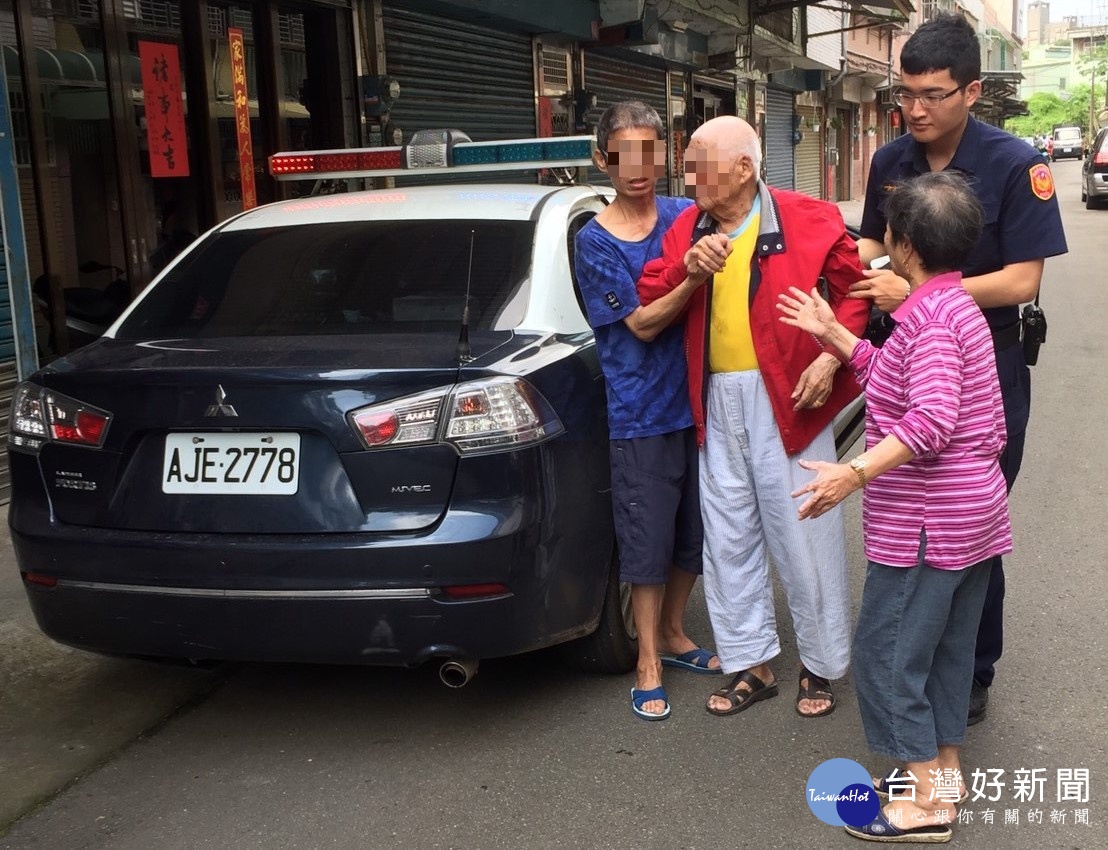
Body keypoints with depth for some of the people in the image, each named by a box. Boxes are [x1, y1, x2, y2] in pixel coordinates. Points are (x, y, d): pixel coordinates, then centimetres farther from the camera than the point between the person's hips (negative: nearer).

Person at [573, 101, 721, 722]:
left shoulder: (689, 216, 2)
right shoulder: (596, 241, -8)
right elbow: (642, 323, -13)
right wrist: (696, 278, -27)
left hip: (698, 399, 4)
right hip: (642, 413, -4)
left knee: (695, 531, 15)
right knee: (648, 539, 4)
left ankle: (673, 634, 35)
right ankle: (649, 661, 19)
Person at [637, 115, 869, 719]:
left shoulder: (809, 220, -6)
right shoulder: (687, 229, 8)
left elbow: (853, 292, -1)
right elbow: (648, 302, 5)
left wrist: (830, 356, -15)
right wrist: (687, 269, -13)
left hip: (787, 398, -5)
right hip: (716, 404, 5)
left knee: (804, 540, 4)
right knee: (728, 542, 12)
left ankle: (821, 667, 22)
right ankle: (752, 665, 27)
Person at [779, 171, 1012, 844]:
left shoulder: (929, 312, -19)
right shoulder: (957, 303, 12)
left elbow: (932, 418, -30)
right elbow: (899, 380, 17)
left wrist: (856, 474, -34)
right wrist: (833, 334, 17)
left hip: (925, 520, -10)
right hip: (975, 512, 10)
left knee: (888, 650, 0)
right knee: (946, 646, 19)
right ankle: (943, 768, 32)